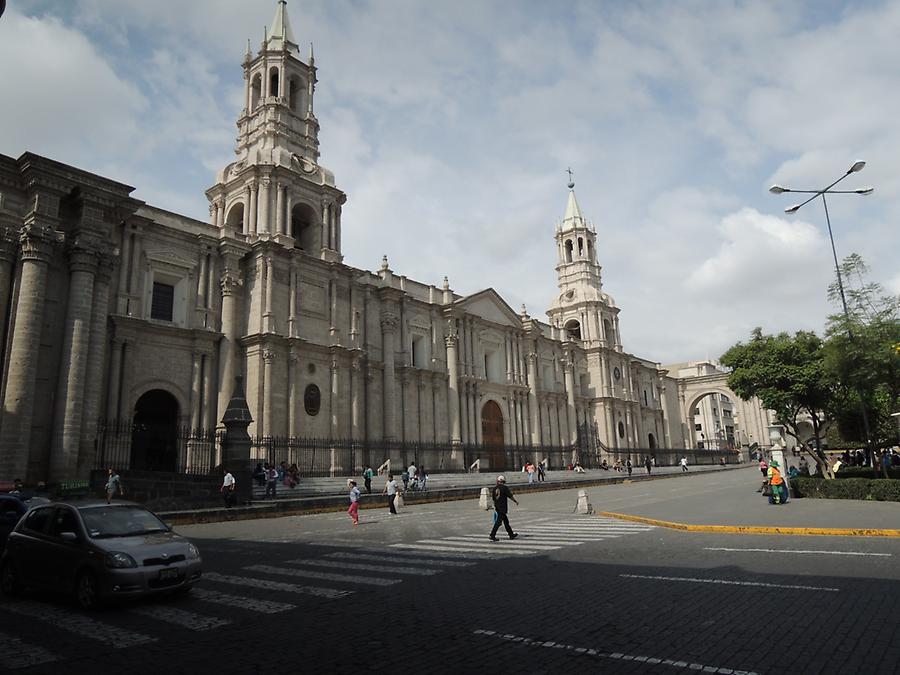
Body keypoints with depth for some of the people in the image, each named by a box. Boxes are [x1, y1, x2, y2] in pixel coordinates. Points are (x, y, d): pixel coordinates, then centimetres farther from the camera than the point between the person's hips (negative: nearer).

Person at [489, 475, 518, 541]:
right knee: (498, 522, -4)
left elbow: (492, 498, 9)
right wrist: (516, 501, 8)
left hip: (497, 507, 7)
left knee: (506, 521, 16)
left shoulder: (494, 488, 5)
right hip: (503, 508, -7)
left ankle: (511, 534, 25)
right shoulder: (504, 487, -13)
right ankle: (492, 535, -5)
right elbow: (511, 496, -7)